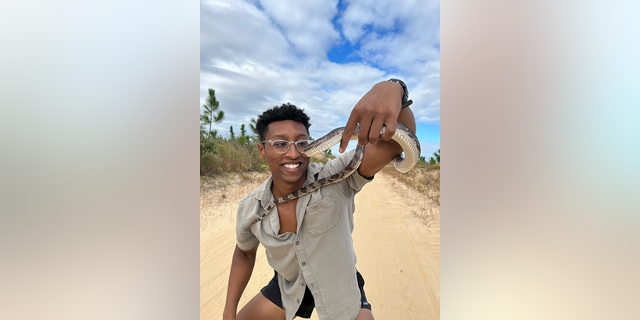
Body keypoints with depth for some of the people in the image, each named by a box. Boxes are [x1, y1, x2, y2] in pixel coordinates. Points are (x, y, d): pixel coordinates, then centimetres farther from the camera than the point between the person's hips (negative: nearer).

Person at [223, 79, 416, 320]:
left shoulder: (336, 179, -33)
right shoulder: (249, 209, -21)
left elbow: (397, 139, -45)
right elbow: (244, 253, 0)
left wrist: (391, 88, -67)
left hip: (339, 282, -2)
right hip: (289, 284, 3)